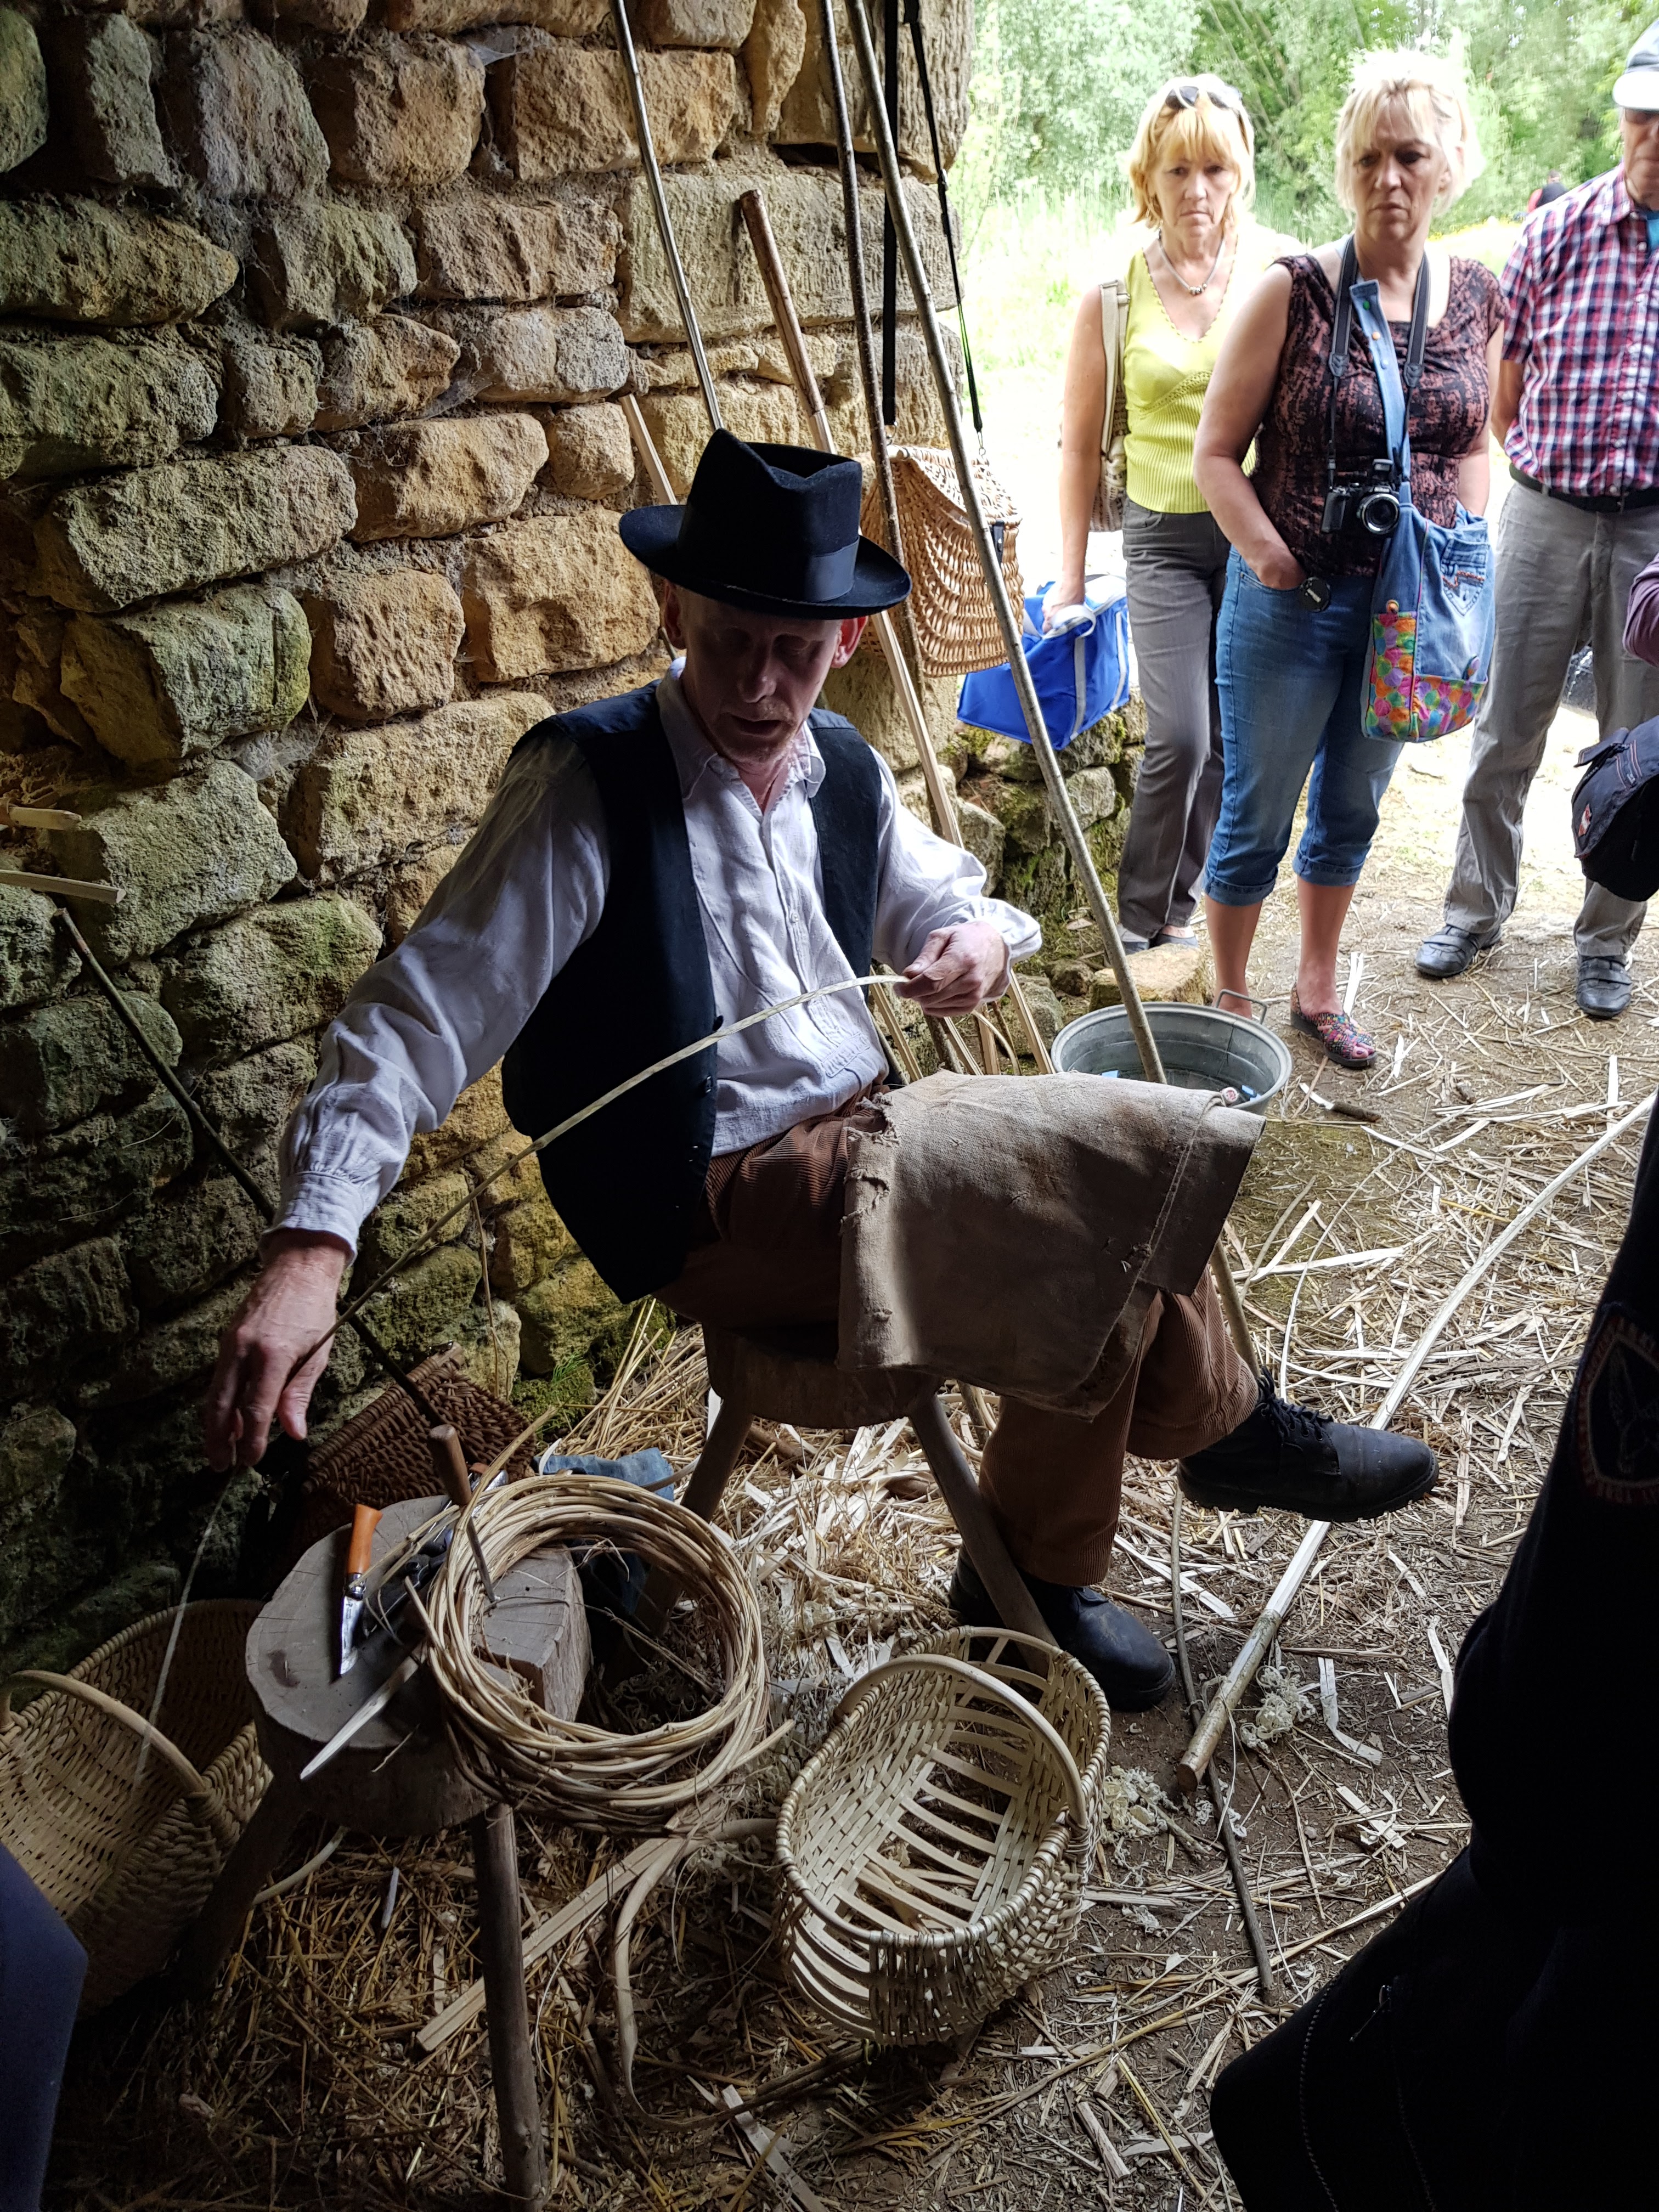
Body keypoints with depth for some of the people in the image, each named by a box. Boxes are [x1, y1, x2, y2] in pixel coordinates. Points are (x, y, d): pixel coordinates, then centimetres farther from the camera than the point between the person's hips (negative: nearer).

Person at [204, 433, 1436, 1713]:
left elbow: (947, 897, 23)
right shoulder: (586, 784, -14)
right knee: (1118, 1183, -18)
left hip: (864, 1140, 8)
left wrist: (980, 937, -4)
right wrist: (310, 1251, -31)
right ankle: (1219, 1424, 11)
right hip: (717, 1211, -7)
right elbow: (416, 1020, -18)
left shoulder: (845, 775, 5)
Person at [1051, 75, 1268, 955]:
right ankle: (1141, 917, 7)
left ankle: (1176, 904, 27)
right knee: (1180, 737, -11)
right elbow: (1081, 444, 5)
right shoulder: (1114, 293, -1)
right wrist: (1071, 574, 5)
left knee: (1231, 739, 8)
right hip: (1164, 537, -1)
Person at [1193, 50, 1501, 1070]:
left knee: (1354, 808, 17)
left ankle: (1317, 991, 36)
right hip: (1294, 602, -4)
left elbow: (1473, 445, 15)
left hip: (1414, 607, 5)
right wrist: (1271, 556, -18)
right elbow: (1217, 452, -8)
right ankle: (1230, 1005, 25)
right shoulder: (1294, 292, -11)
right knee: (1258, 817, 6)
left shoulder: (1479, 298, 3)